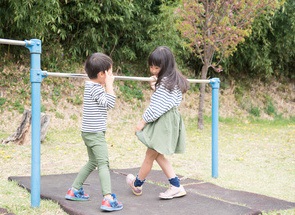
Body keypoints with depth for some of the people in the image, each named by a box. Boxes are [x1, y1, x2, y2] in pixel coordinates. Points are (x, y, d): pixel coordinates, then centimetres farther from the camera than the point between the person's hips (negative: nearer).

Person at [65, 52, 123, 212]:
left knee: (93, 162, 21)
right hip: (95, 133, -10)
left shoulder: (91, 85, 12)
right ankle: (108, 199, -18)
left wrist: (105, 85, 13)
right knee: (103, 163, -12)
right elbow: (109, 103, -21)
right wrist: (109, 84, -16)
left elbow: (106, 105, 19)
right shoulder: (95, 87, -17)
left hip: (89, 132, 10)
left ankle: (74, 190, 29)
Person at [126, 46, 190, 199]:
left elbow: (157, 106, -19)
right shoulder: (173, 80, 12)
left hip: (163, 122, -11)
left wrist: (143, 121, -11)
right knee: (158, 155, 17)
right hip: (165, 121, 11)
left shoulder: (166, 81, -18)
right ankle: (176, 187, 16)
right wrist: (155, 88, 4)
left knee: (150, 155, 6)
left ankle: (137, 184, 24)